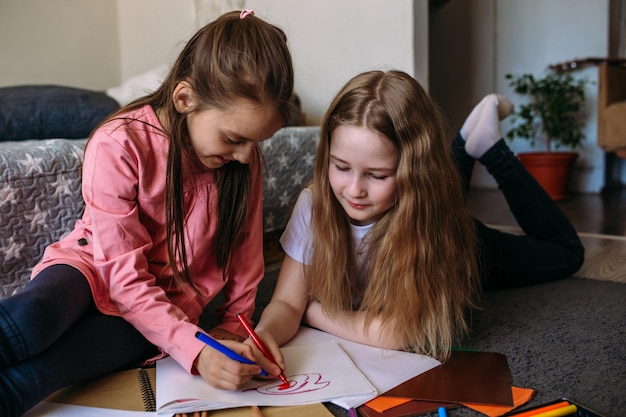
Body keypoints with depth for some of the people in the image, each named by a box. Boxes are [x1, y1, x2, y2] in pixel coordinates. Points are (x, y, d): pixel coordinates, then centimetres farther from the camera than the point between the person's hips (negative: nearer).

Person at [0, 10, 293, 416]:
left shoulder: (245, 160, -8)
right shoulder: (119, 146, -21)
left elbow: (244, 258, 3)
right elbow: (126, 277, -22)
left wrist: (232, 331, -1)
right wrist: (195, 350, -32)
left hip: (170, 302, 2)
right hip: (95, 266, -1)